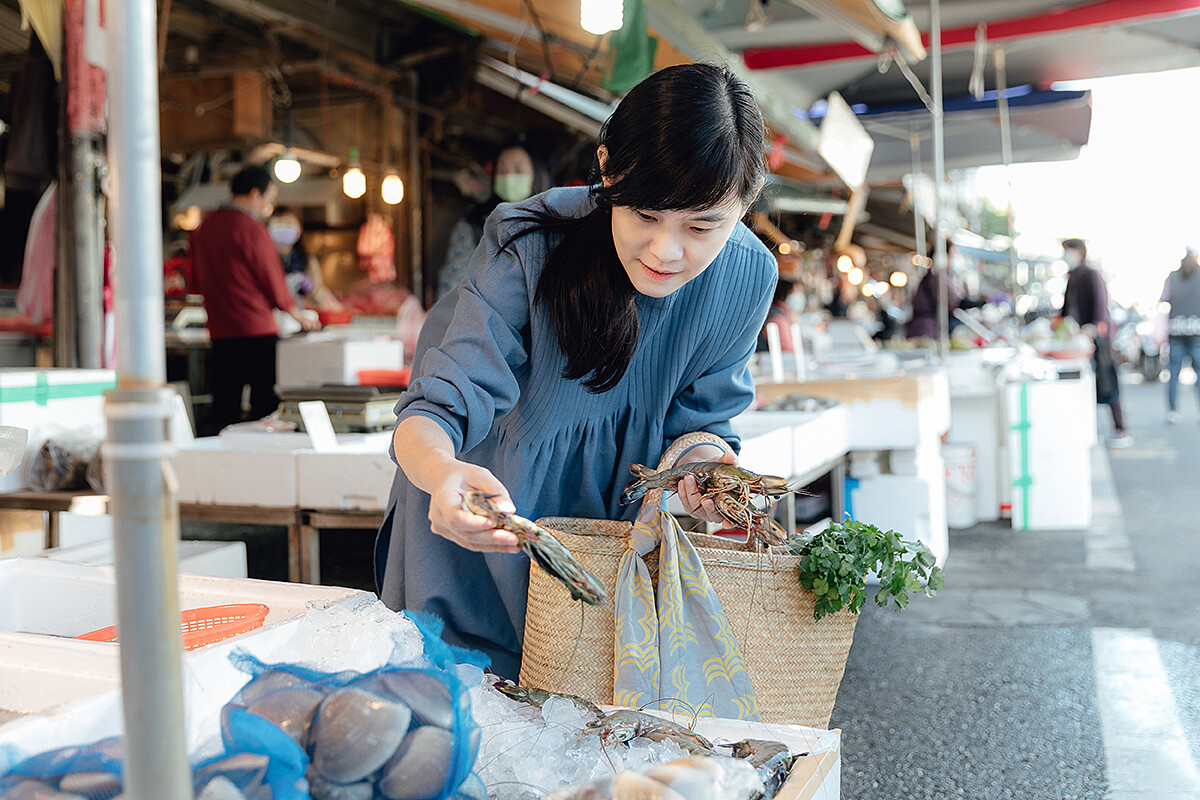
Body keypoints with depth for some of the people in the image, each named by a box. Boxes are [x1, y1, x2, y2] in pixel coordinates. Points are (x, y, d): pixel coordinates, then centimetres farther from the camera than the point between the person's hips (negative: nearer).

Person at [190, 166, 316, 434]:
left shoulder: (203, 228, 11)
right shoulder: (252, 229, -11)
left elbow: (198, 280, 18)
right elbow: (273, 281, -6)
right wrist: (297, 314, 10)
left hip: (219, 334, 7)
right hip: (258, 331, -7)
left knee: (223, 411, 8)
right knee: (266, 407, 0)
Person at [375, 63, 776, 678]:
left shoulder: (748, 276, -21)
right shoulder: (527, 246, -33)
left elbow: (700, 414, -8)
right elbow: (438, 408, -37)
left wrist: (699, 454, -31)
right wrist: (441, 469, -60)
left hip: (611, 514, 3)